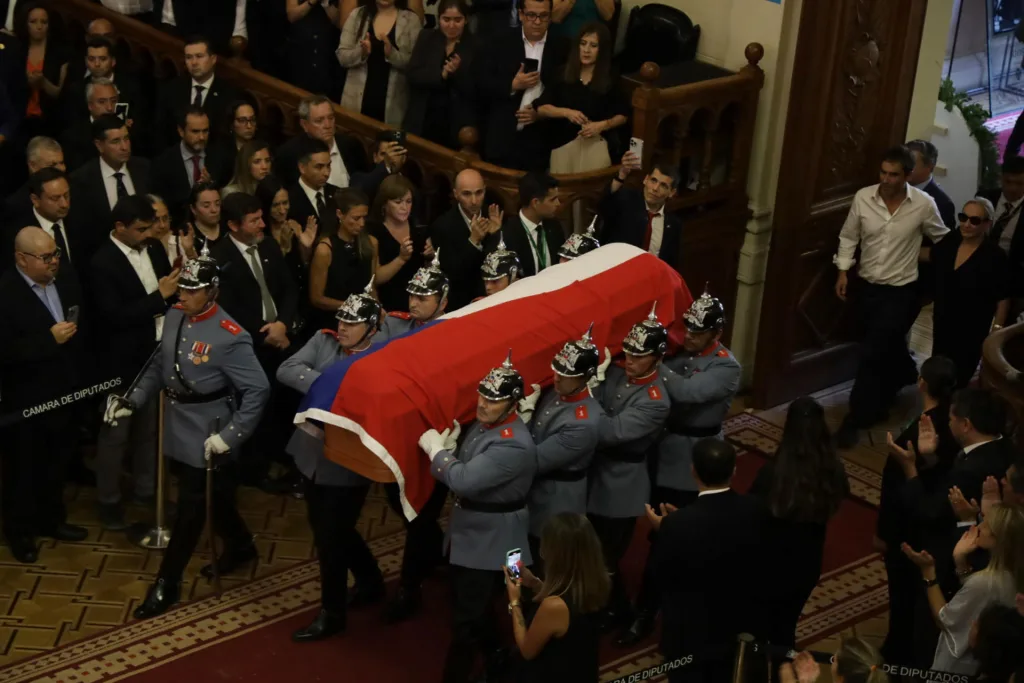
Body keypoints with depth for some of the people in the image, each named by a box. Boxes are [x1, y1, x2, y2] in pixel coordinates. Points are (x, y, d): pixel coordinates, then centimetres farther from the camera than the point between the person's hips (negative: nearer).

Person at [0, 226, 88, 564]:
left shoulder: (66, 276, -4)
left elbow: (82, 321, 8)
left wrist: (82, 375, 2)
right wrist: (49, 340, -29)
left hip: (65, 391, 6)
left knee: (57, 462, 23)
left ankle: (51, 519, 43)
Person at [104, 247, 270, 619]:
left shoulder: (229, 336, -23)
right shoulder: (174, 316, -2)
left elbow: (257, 390, -22)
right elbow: (160, 365, 11)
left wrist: (229, 436, -24)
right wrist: (134, 400, 1)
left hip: (206, 437, -7)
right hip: (179, 429, 7)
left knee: (191, 508, 3)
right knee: (214, 498, 23)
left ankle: (167, 583, 13)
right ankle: (240, 547, 46)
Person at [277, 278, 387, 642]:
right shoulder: (323, 341, -1)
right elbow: (286, 370, -12)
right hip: (311, 454, 7)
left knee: (331, 538, 3)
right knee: (326, 529, 22)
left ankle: (332, 614, 21)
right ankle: (370, 582, 45)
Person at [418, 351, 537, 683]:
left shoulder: (513, 444, -28)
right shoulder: (481, 424, 2)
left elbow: (463, 480, -32)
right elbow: (462, 469, 10)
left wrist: (436, 448, -18)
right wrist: (447, 446, -11)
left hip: (489, 541, -10)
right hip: (471, 532, 10)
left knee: (466, 618, 0)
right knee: (473, 606, 23)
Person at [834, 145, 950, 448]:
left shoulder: (924, 204, -15)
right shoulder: (863, 197, -9)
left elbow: (943, 240, 2)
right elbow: (848, 237, 4)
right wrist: (843, 270, 0)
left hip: (901, 291, -4)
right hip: (866, 286, 4)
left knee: (872, 354, -7)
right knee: (887, 348, 20)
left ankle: (855, 419, 4)